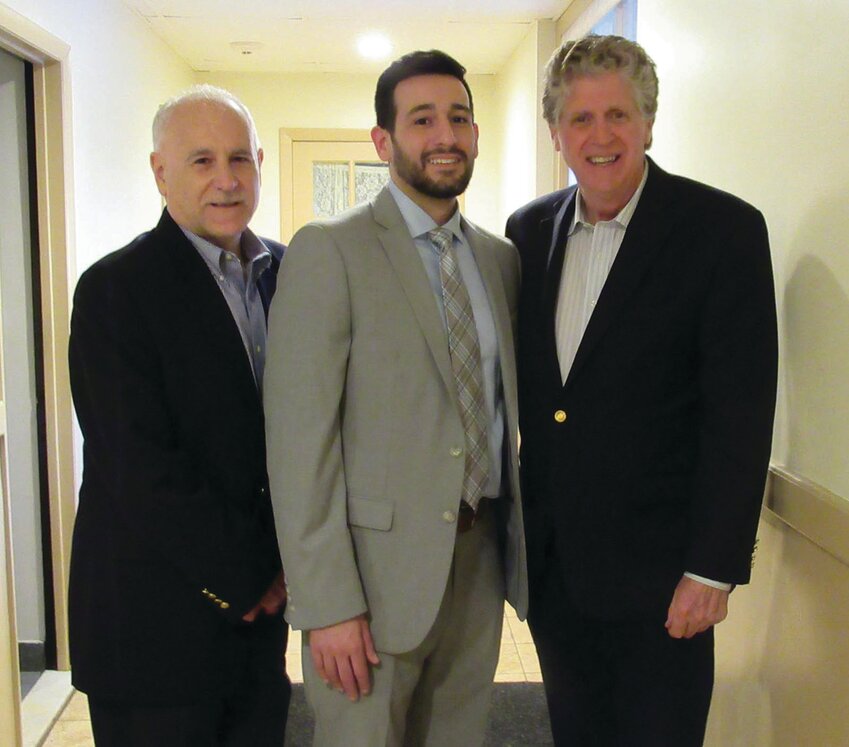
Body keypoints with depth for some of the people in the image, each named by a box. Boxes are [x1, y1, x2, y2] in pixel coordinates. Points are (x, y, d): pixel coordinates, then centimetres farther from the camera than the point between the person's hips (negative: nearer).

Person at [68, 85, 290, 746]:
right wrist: (250, 576, -11)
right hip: (156, 620, -5)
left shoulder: (287, 273, 5)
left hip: (263, 606, 5)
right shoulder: (114, 289, -12)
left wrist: (289, 557, -4)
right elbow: (142, 469, -17)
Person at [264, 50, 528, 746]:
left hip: (481, 558, 6)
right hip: (378, 565, -5)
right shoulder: (328, 251, -9)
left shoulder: (500, 258, 10)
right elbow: (299, 439, -14)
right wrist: (327, 605, -16)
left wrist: (521, 534, 8)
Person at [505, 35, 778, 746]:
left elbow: (740, 413, -13)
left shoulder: (724, 229, -11)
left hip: (656, 569, -4)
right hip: (548, 559, 5)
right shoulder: (529, 230, 4)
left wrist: (713, 568, -14)